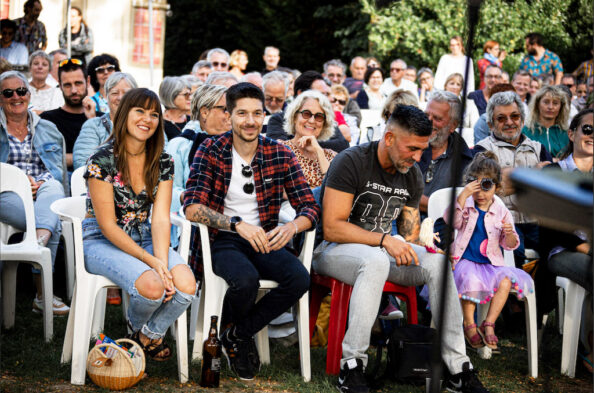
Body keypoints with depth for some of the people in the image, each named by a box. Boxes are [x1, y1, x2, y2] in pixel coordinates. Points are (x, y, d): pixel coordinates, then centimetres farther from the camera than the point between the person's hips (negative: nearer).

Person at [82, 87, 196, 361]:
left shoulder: (162, 163, 2)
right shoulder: (103, 160, -14)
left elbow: (160, 219, -4)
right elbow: (108, 226, -15)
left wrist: (162, 261, -22)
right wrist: (151, 261, -22)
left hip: (143, 238, 5)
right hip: (102, 241, -5)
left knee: (186, 285, -25)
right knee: (151, 286, -33)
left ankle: (150, 335, 6)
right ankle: (136, 327, 6)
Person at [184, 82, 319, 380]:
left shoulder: (280, 155, 2)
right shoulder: (211, 151, -5)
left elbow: (310, 207, -1)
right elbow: (192, 208, -16)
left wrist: (292, 227, -26)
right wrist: (238, 224, -32)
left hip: (264, 240, 3)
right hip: (222, 240, -3)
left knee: (300, 279, -26)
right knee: (245, 279, -35)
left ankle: (237, 334, -4)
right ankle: (229, 328, 2)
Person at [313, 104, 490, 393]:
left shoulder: (412, 176, 6)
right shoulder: (351, 162, -16)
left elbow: (409, 228, 15)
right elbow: (332, 228, -21)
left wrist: (406, 246, -9)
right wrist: (384, 240, -27)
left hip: (382, 250, 6)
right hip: (333, 250, -6)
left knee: (436, 263, -20)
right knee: (376, 261, -39)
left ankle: (458, 368, -19)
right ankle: (351, 366, -34)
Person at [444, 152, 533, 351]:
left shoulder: (501, 211, 7)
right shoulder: (465, 204, 2)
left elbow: (509, 245, 9)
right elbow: (452, 221, -19)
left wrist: (510, 234, -15)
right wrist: (463, 195, -26)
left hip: (491, 263, 2)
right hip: (465, 261, -2)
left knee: (506, 281, -28)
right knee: (471, 280, -34)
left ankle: (489, 324, -16)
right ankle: (469, 324, -17)